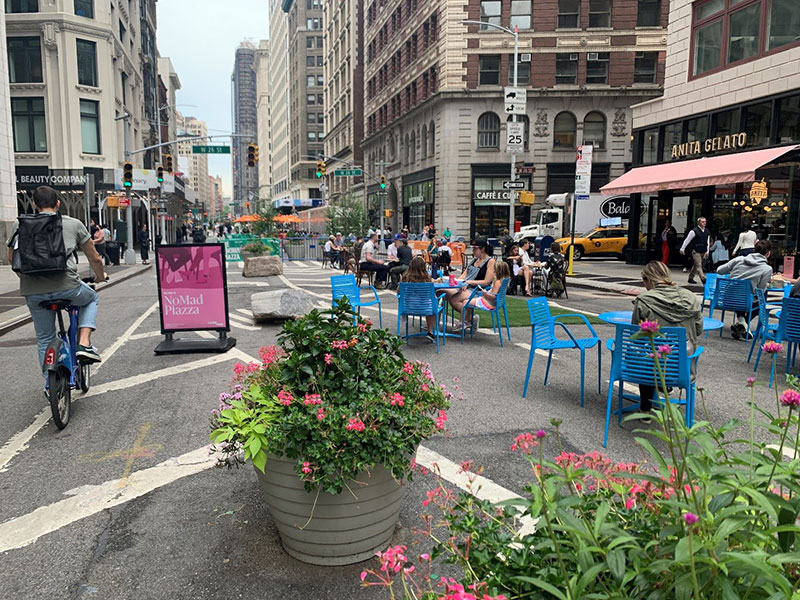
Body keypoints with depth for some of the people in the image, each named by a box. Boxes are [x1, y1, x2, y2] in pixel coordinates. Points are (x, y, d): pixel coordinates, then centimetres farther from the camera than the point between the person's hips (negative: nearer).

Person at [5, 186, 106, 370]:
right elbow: (95, 259, 14)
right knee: (91, 299, 30)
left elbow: (12, 258, 23)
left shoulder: (20, 224, 12)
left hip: (33, 292, 2)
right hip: (67, 287, -2)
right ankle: (84, 344, 11)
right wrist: (100, 276, 34)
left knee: (44, 340, 19)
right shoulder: (74, 224, 7)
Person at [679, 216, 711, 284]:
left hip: (703, 252, 7)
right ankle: (703, 279, -21)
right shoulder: (694, 231, -10)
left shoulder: (707, 232, 8)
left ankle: (690, 278, 26)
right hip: (696, 251, -7)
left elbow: (708, 242, 15)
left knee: (695, 265, 15)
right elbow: (687, 240, -5)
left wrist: (707, 251, 8)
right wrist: (682, 249, -4)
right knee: (699, 265, -13)